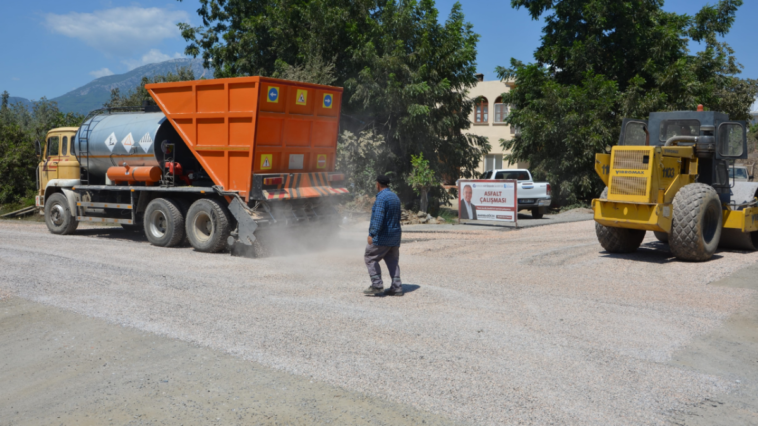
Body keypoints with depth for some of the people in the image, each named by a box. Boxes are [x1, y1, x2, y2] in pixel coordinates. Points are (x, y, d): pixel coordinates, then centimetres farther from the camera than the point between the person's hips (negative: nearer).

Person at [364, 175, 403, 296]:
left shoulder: (381, 197, -15)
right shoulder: (395, 197, 14)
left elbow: (378, 218, -24)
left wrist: (372, 234, -25)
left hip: (383, 236, -9)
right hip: (395, 236, 9)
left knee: (370, 258, 1)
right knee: (392, 261, 11)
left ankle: (377, 285, -3)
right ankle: (397, 287, 8)